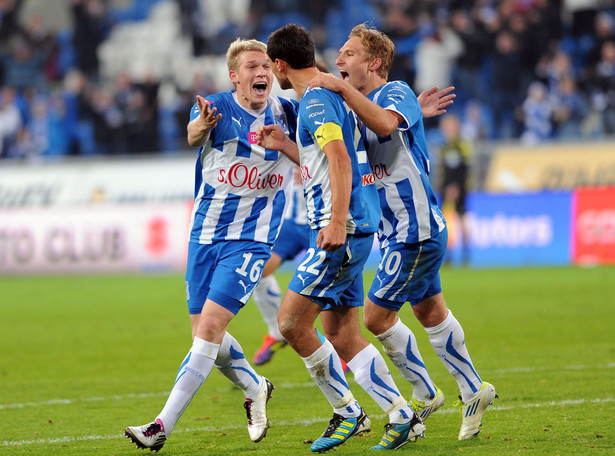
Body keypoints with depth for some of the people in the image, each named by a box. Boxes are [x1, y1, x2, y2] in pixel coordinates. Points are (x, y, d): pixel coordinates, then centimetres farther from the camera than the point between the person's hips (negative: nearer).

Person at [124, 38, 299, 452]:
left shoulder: (287, 114, -1)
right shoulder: (216, 109, -7)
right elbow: (192, 136, -27)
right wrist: (200, 126, -54)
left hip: (251, 239, -2)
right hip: (205, 234, 2)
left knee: (210, 325, -15)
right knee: (205, 333, 7)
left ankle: (164, 426, -15)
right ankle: (255, 389, 35)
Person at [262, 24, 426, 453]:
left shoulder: (316, 101, -12)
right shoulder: (330, 95, 19)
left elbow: (339, 158, -26)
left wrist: (337, 221, -33)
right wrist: (284, 145, 32)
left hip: (341, 229, -10)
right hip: (352, 231, 10)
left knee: (292, 321, -9)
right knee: (341, 333, 9)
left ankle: (348, 412, -3)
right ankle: (403, 416, 7)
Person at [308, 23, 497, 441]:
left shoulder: (397, 93, -13)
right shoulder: (359, 107, 13)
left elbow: (385, 124, -37)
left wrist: (342, 88, -36)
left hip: (415, 229, -9)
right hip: (400, 230, 9)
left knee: (377, 317, -6)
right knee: (430, 312, 17)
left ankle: (424, 394, 9)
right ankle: (473, 391, 29)